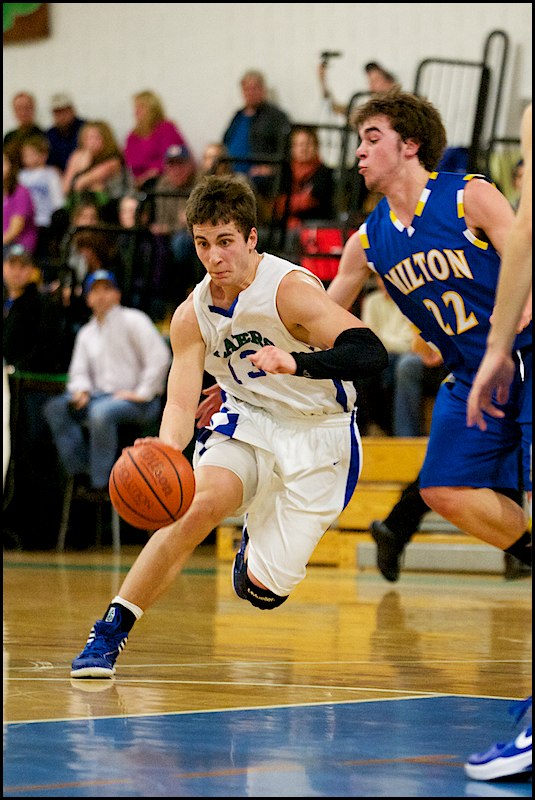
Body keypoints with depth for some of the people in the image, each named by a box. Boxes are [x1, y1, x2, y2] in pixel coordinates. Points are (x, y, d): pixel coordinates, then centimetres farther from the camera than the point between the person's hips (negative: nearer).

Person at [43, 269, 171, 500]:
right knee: (55, 408, -15)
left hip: (137, 401, -7)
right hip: (100, 396, 7)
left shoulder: (133, 320, 1)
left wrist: (143, 394, -14)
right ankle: (79, 471, -21)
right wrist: (80, 390, -2)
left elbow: (159, 357, -9)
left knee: (101, 411, -38)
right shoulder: (86, 333, 22)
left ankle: (101, 483, -32)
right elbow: (79, 370, 21)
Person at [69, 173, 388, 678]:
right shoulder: (192, 316, -6)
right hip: (246, 424, 3)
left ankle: (257, 549, 30)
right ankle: (108, 634, -21)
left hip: (317, 437, -3)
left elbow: (371, 353, -31)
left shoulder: (289, 289, -22)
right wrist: (166, 451, -35)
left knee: (263, 590, -8)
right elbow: (181, 403, -11)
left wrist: (296, 363, -49)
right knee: (198, 504, -29)